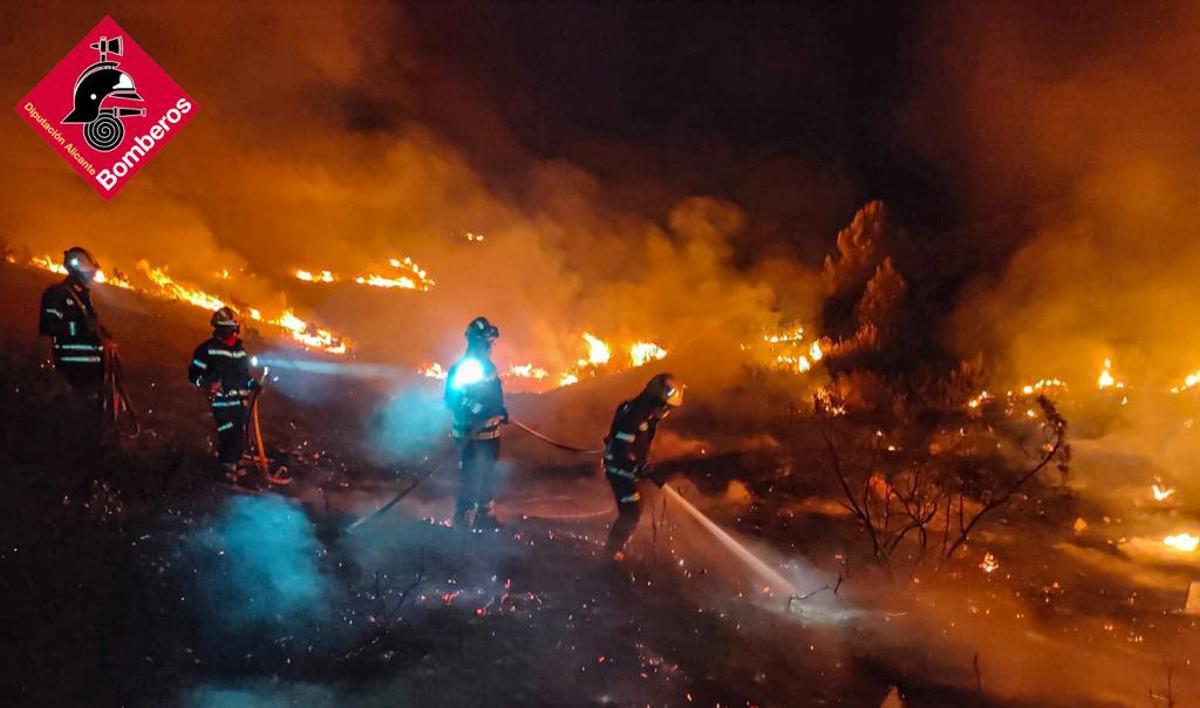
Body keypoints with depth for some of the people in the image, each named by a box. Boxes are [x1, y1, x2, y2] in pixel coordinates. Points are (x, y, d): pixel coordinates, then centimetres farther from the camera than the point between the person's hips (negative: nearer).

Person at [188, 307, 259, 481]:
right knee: (228, 434, -9)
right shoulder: (208, 349, -5)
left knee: (241, 433, 8)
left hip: (240, 399, 6)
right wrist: (206, 383, -24)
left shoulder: (239, 349, 15)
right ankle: (227, 465, 9)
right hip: (221, 401, -6)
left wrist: (251, 383, 8)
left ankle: (237, 461, 28)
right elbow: (194, 373, -5)